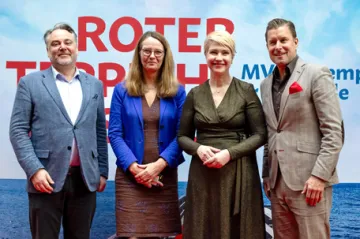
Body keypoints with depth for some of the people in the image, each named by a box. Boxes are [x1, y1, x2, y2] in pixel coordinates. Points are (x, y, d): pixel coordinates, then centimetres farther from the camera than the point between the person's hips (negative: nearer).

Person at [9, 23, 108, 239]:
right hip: (47, 178, -3)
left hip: (84, 179, 3)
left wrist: (102, 171, 8)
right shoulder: (30, 83, 2)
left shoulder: (94, 85, 12)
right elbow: (18, 131, -3)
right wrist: (34, 170, -14)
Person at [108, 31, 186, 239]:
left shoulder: (177, 91, 5)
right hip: (130, 176, -1)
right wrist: (134, 167, -12)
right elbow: (114, 134, -1)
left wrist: (158, 165, -13)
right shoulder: (122, 90, 4)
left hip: (164, 176, 1)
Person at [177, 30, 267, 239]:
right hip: (203, 175, 2)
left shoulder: (246, 90, -1)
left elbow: (260, 135, -3)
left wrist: (229, 153, -16)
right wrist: (198, 149, -11)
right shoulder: (195, 94, 6)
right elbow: (183, 137, 9)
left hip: (239, 173, -2)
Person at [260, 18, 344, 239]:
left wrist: (319, 175, -17)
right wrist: (267, 175, 14)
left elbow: (334, 131, -11)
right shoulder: (266, 84, 14)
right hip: (277, 182, 6)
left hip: (308, 180, -6)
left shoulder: (317, 75, -5)